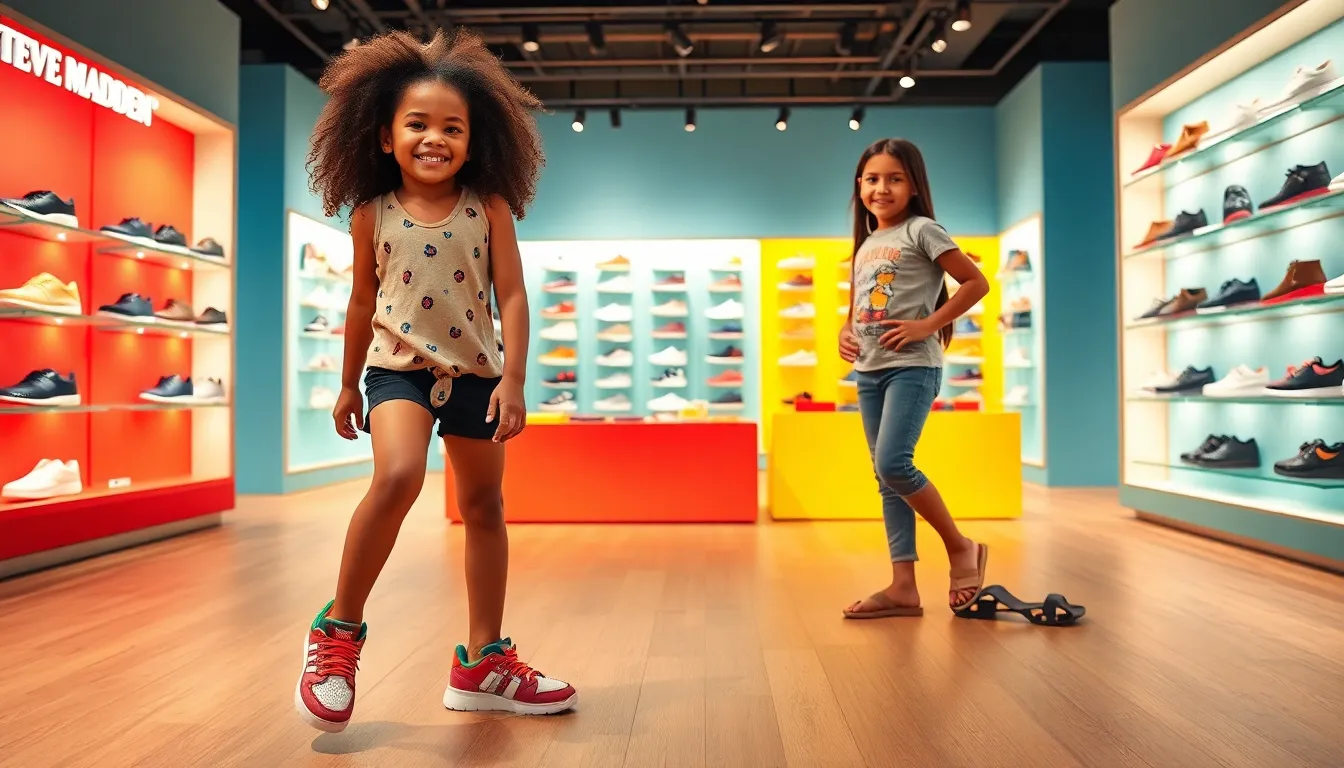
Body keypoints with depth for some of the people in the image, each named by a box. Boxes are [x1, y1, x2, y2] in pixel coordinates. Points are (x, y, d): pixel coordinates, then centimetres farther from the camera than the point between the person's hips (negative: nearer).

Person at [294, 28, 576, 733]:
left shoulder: (488, 208, -5)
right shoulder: (372, 214, -3)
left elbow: (511, 297, -7)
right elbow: (363, 301, 8)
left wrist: (512, 381, -16)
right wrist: (348, 385, 14)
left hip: (473, 372, 2)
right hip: (399, 367, -1)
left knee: (484, 507, 8)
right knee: (398, 476, -28)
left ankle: (483, 662, 23)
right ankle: (339, 628, -4)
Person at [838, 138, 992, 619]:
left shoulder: (921, 230, -2)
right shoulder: (864, 245, 17)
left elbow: (976, 282, -6)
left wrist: (928, 325, -14)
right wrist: (845, 333, 6)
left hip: (912, 367, -7)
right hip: (869, 372, 7)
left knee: (892, 464, -18)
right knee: (886, 477, 5)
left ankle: (960, 546, 6)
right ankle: (903, 586, 12)